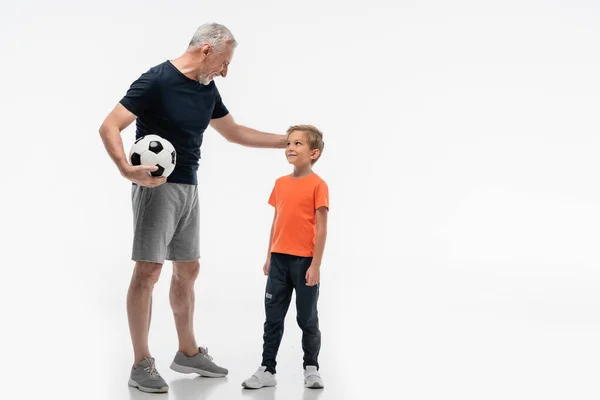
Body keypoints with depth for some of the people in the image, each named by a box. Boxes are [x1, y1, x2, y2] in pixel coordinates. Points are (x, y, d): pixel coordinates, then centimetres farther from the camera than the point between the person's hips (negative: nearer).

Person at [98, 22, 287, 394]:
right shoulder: (156, 81, -14)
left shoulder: (207, 89, 10)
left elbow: (235, 132, 22)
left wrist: (286, 140, 20)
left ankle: (189, 352, 25)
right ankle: (142, 365, 2)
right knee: (149, 270, -7)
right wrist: (126, 168, -34)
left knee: (188, 270, 13)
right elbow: (109, 128, -17)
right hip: (157, 187, -8)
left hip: (189, 189, 8)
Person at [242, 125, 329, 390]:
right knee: (273, 318, 8)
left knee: (307, 319, 7)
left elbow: (321, 228, -11)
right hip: (279, 260, 5)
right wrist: (269, 257, 13)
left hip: (304, 261, -5)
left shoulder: (318, 185, -10)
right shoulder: (280, 183, 8)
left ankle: (311, 368, 23)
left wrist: (315, 264, -14)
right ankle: (267, 370, 15)